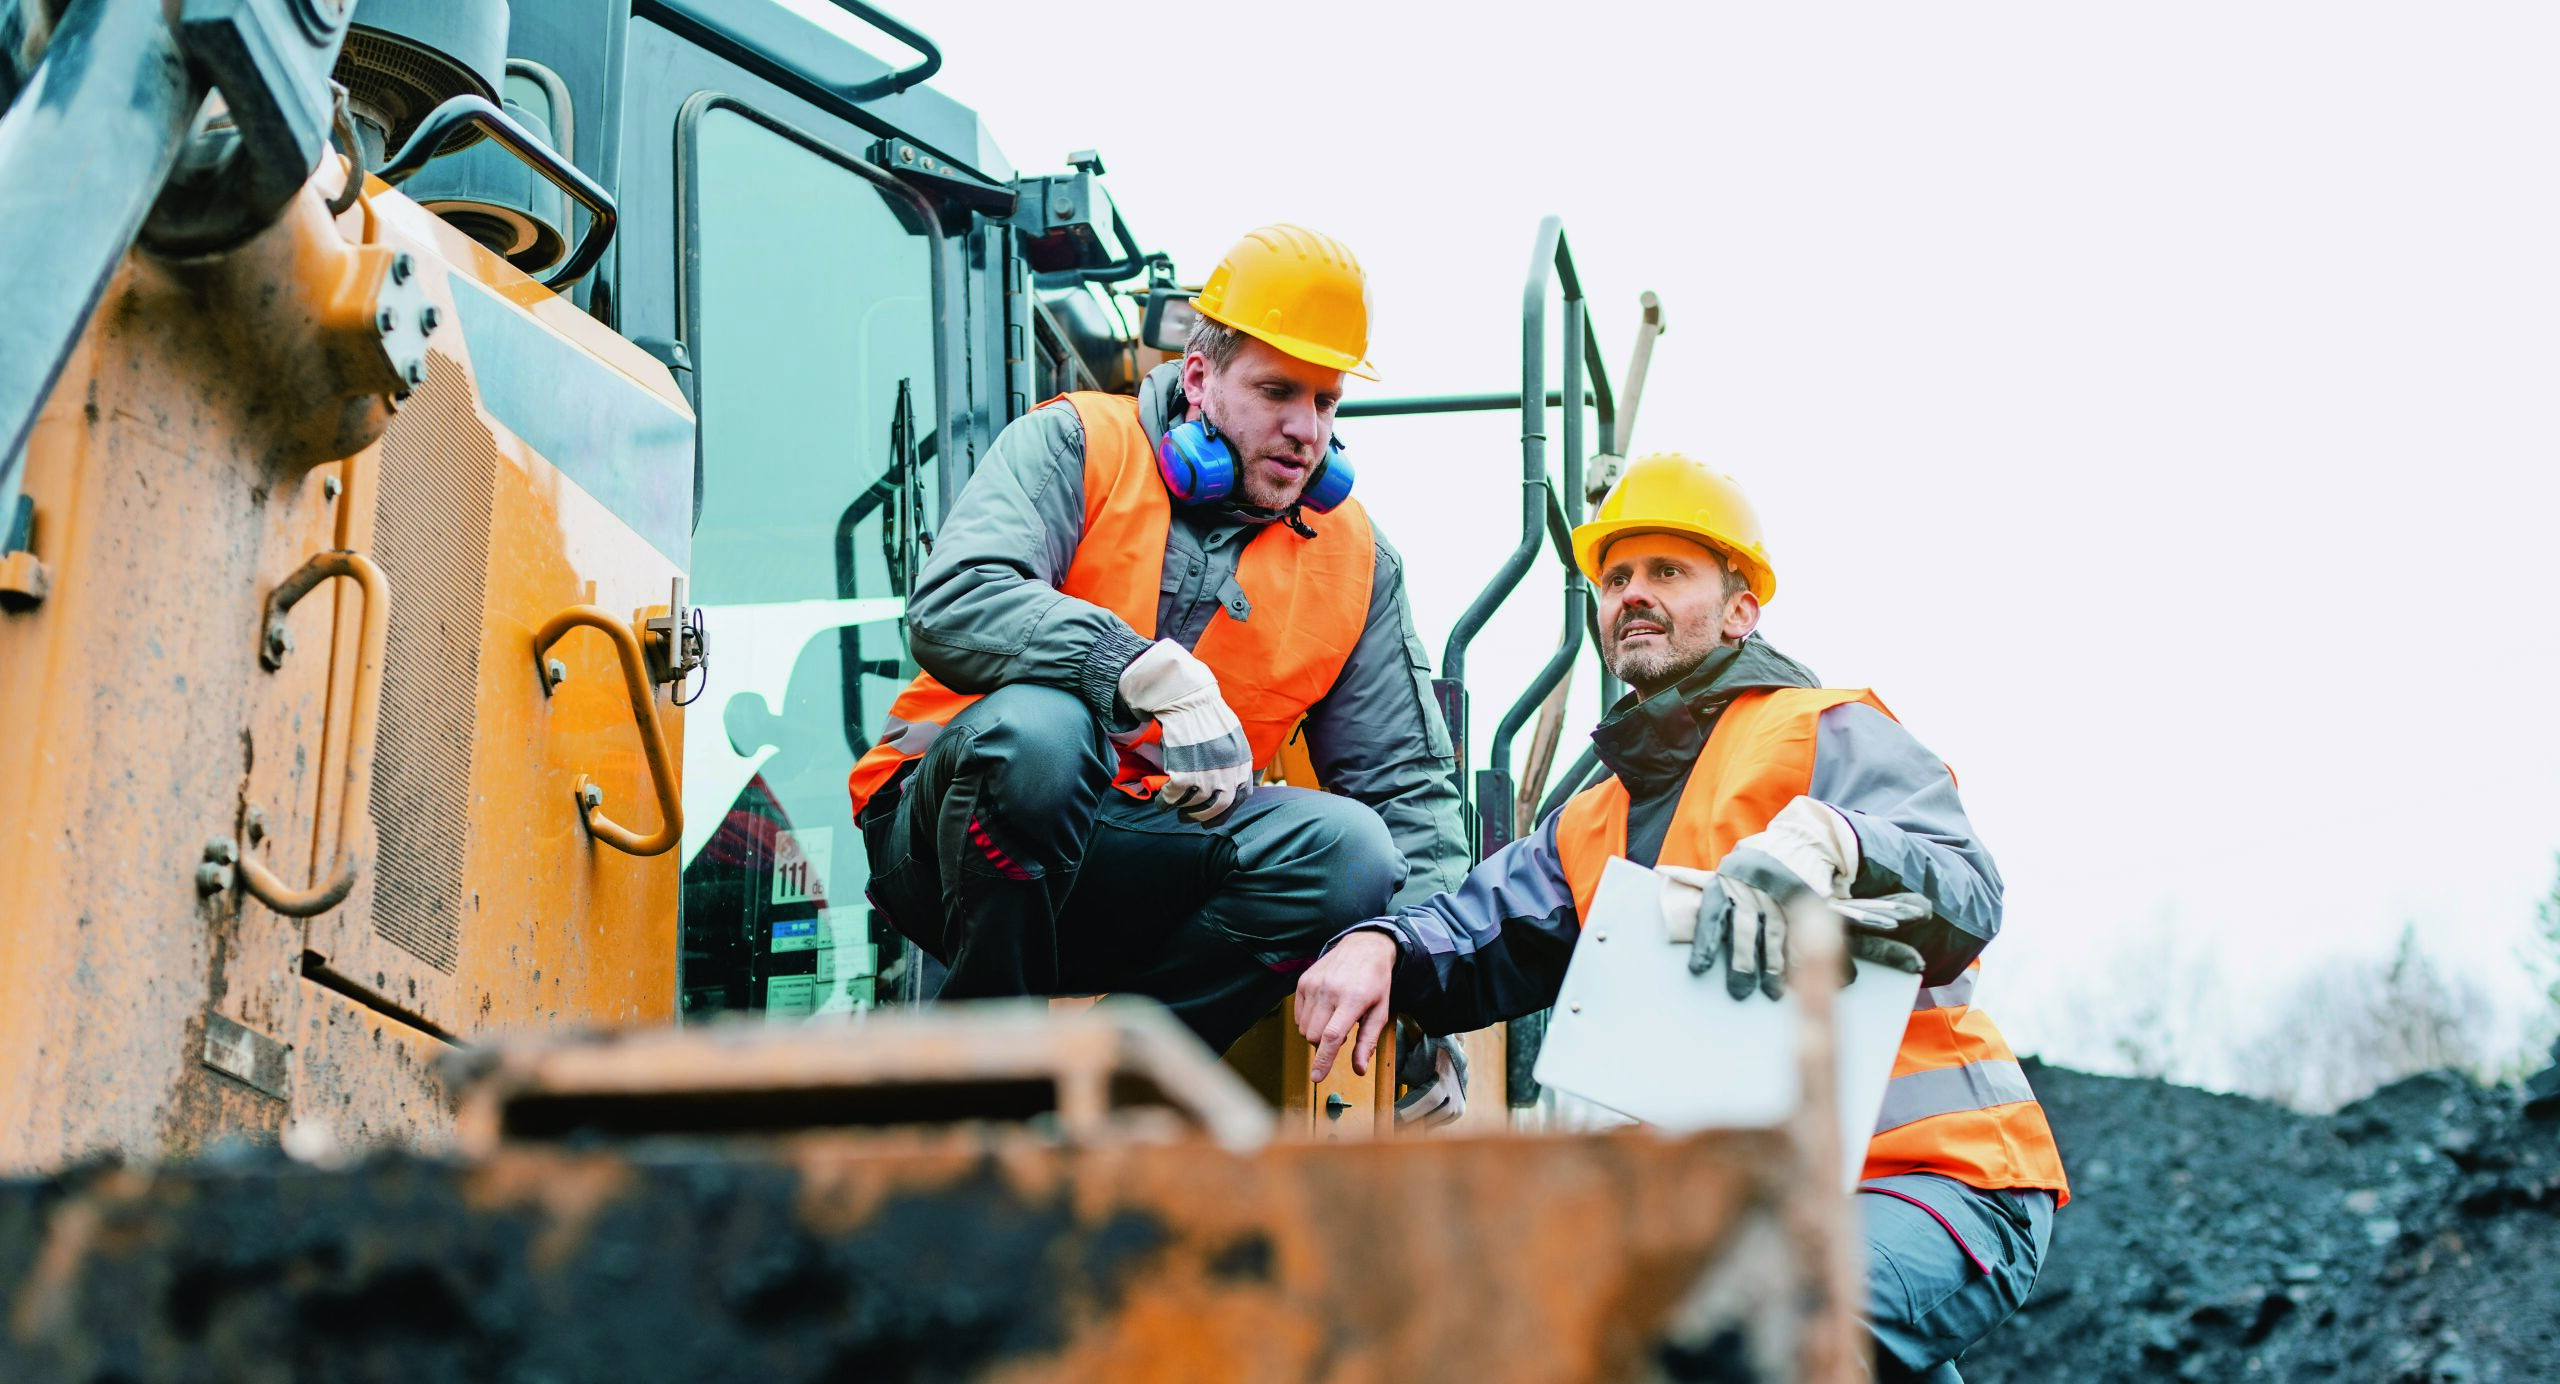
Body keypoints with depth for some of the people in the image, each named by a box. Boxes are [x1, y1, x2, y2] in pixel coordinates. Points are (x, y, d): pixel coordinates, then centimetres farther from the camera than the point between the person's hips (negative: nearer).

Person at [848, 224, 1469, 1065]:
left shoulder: (1354, 558, 8)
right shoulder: (1077, 447, -4)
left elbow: (1407, 780, 10)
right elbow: (950, 608, -22)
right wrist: (1154, 674, -34)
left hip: (1144, 866, 4)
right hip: (957, 835, -3)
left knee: (1351, 848, -23)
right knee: (1037, 726, -37)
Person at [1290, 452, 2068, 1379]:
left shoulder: (1827, 737, 1)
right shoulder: (1590, 828, 24)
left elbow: (1966, 901, -16)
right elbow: (1477, 934, 13)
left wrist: (1825, 841, -36)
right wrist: (1377, 947, -10)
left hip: (1935, 1180, -7)